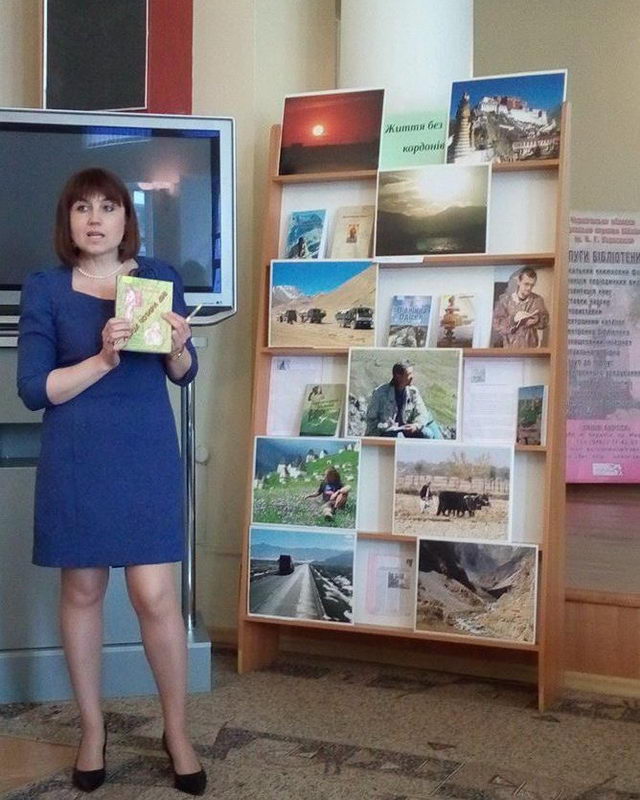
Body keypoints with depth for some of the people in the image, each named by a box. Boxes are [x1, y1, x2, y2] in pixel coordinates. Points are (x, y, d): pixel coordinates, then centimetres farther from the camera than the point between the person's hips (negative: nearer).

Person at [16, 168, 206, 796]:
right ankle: (92, 728, 27)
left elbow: (183, 375, 10)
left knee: (155, 596, -2)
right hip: (75, 460, 0)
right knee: (81, 590, 10)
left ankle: (177, 730, 17)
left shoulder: (160, 277, 3)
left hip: (147, 453, 0)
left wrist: (178, 347, -13)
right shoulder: (44, 288, -3)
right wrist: (103, 359, -21)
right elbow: (33, 389, -8)